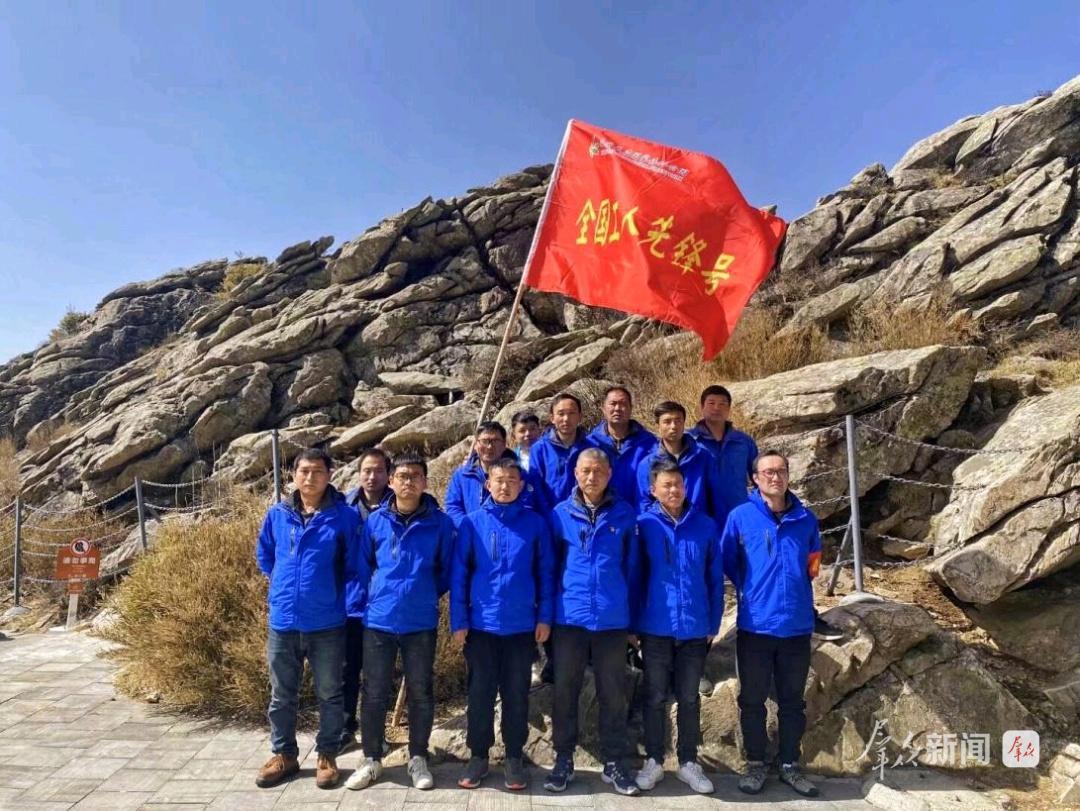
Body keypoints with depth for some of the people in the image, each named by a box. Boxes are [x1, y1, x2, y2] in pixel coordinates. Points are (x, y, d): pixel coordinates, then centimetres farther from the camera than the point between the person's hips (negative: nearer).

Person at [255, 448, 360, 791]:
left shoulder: (344, 516, -9)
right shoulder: (276, 515, 1)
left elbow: (354, 566, -2)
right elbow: (264, 556, 18)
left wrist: (334, 594, 0)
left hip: (328, 623, -3)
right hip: (283, 621, 3)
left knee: (329, 695, 11)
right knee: (282, 696, 16)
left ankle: (327, 756, 26)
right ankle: (284, 755, 32)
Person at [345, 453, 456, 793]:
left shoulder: (440, 523, -4)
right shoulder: (375, 521, 0)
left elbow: (448, 568, 6)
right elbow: (362, 567, 8)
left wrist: (426, 596, 8)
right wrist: (370, 600, 5)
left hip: (421, 623, -1)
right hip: (378, 621, 1)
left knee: (421, 693, 10)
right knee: (374, 693, 9)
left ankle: (418, 758, 26)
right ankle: (371, 760, 25)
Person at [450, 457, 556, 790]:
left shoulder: (535, 523, -2)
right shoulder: (472, 522, -3)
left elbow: (546, 572, 2)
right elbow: (458, 573, -1)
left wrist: (545, 616, -2)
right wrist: (458, 620, -4)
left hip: (522, 624, 0)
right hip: (481, 624, 0)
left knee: (516, 694, 11)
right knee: (479, 693, 11)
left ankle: (514, 758, 26)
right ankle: (478, 755, 27)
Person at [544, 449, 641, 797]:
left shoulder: (625, 515, 0)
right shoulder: (560, 514, 1)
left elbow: (632, 568, 5)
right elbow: (551, 566, 8)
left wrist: (632, 617, 5)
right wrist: (548, 613, 6)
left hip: (613, 620, 0)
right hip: (569, 618, 0)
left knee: (613, 694, 10)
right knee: (565, 692, 9)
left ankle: (613, 763, 24)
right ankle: (563, 759, 25)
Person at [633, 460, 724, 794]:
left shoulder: (705, 525, 1)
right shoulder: (643, 525, -4)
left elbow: (715, 578, 5)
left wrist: (714, 622, 3)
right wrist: (632, 622, -1)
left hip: (694, 627, 1)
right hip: (655, 626, -1)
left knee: (689, 698, 13)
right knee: (655, 697, 10)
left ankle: (689, 763, 26)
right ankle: (654, 761, 24)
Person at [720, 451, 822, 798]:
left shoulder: (806, 519, 1)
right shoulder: (740, 516, -6)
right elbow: (728, 562, 5)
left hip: (797, 626, 2)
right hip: (755, 625, -2)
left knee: (792, 701, 13)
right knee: (752, 700, 9)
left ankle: (789, 765, 27)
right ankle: (755, 764, 24)